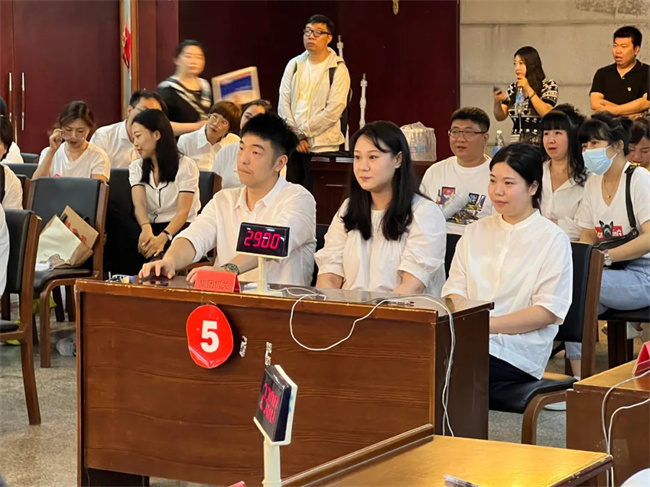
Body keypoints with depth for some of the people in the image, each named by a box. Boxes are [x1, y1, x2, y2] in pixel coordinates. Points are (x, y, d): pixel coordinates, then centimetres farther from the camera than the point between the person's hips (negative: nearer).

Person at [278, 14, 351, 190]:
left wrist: (302, 132, -10)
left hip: (321, 146, -4)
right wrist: (295, 136, -6)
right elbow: (283, 103, 6)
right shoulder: (294, 65, 10)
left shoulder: (338, 69, -3)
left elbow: (334, 110, -10)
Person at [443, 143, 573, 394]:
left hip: (516, 354, -4)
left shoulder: (552, 239, 3)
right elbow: (454, 289, 13)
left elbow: (549, 312, -4)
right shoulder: (475, 232, 20)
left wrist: (488, 324, -14)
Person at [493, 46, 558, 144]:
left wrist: (528, 89, -12)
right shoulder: (513, 88, 12)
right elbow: (500, 117, 9)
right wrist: (497, 101, -11)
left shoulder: (549, 85, 1)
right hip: (516, 143, 3)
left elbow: (546, 113, -12)